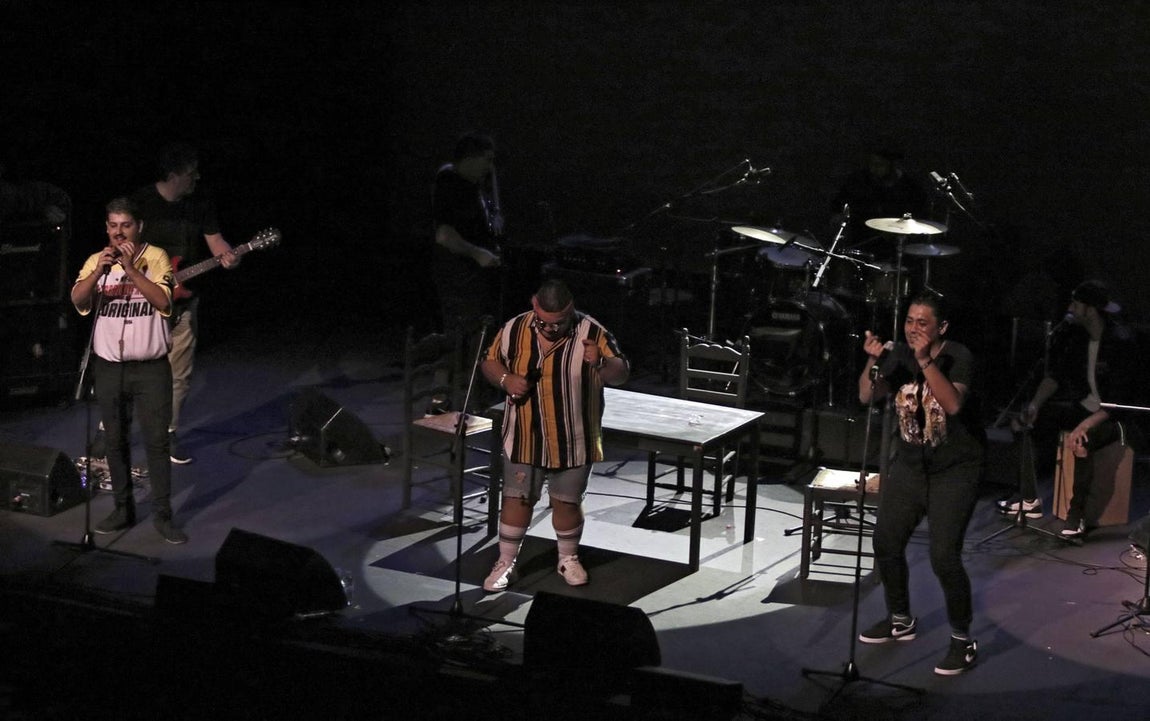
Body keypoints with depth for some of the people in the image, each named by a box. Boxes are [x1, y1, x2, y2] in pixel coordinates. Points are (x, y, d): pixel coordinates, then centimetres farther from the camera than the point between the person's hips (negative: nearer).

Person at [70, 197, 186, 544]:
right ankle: (123, 509, 22)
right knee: (115, 440, 11)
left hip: (151, 368, -3)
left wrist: (130, 268, -22)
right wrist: (100, 270, -25)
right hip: (108, 368, 3)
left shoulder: (155, 257, -4)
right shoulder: (96, 260, 4)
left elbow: (163, 301, -17)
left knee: (157, 441, -3)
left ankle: (162, 515, 3)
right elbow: (77, 300, -10)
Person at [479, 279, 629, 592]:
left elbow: (621, 374, -13)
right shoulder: (514, 330, -8)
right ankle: (505, 563, 22)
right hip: (524, 437, 1)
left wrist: (601, 363, -34)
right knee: (516, 498, 8)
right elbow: (490, 361, 5)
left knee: (567, 501, 12)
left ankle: (568, 559, 33)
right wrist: (505, 379, -16)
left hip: (573, 440, -1)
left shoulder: (592, 332, -14)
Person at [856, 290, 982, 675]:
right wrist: (873, 362, -27)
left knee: (943, 556, -14)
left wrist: (926, 361, -37)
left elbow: (953, 403, -30)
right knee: (886, 543, 8)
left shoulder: (957, 356, -14)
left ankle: (963, 640, 1)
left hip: (954, 470, -6)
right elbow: (867, 396, -10)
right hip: (909, 465, 6)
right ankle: (900, 620, 31)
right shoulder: (899, 355, -1)